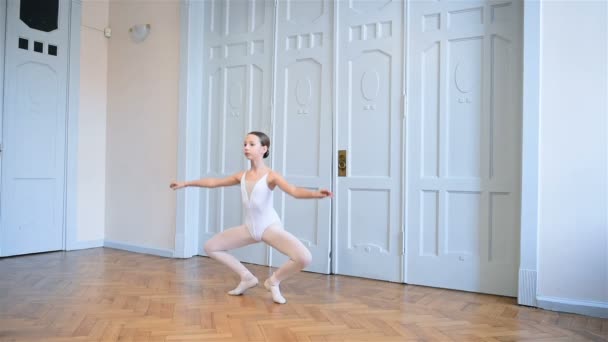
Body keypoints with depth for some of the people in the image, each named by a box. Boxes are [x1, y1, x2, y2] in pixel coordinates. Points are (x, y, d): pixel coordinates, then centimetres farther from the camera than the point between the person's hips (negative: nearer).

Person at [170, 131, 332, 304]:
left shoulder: (271, 175, -13)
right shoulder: (242, 176, 5)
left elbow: (294, 191, -29)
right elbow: (213, 182, 17)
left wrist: (315, 194, -49)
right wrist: (186, 183, 24)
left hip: (270, 227, -6)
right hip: (249, 228, 6)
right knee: (210, 247, 7)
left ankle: (273, 281, 4)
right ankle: (247, 278, 16)